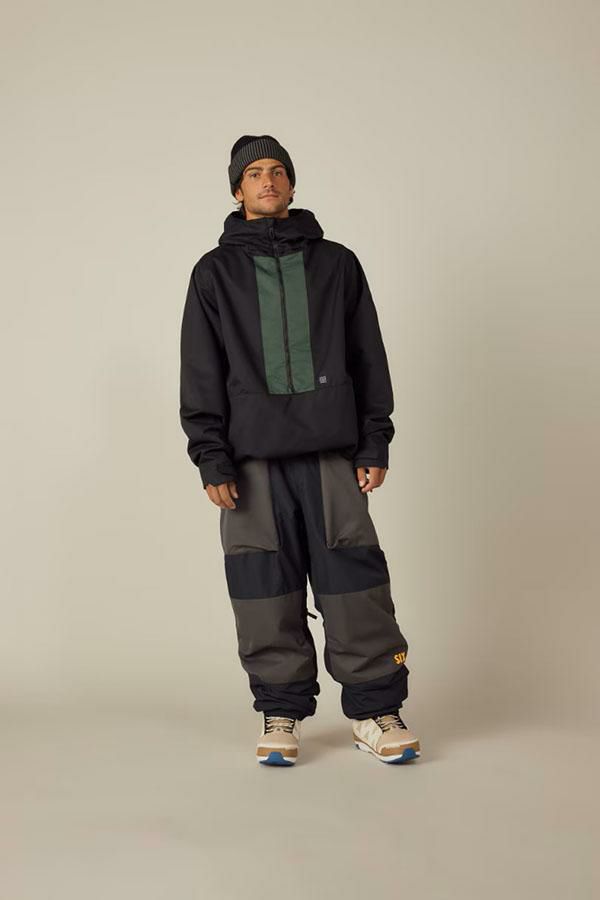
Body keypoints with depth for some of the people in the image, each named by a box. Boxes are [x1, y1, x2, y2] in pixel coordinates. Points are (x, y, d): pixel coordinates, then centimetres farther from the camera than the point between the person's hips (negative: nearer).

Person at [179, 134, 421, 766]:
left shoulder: (336, 263, 13)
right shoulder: (215, 272, 11)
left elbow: (369, 358, 12)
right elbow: (201, 373, 6)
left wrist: (375, 445, 4)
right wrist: (211, 459, -3)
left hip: (332, 451, 0)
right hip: (253, 455, 0)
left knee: (351, 573, -2)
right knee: (266, 584, 0)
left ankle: (374, 709, 9)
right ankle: (280, 712, 13)